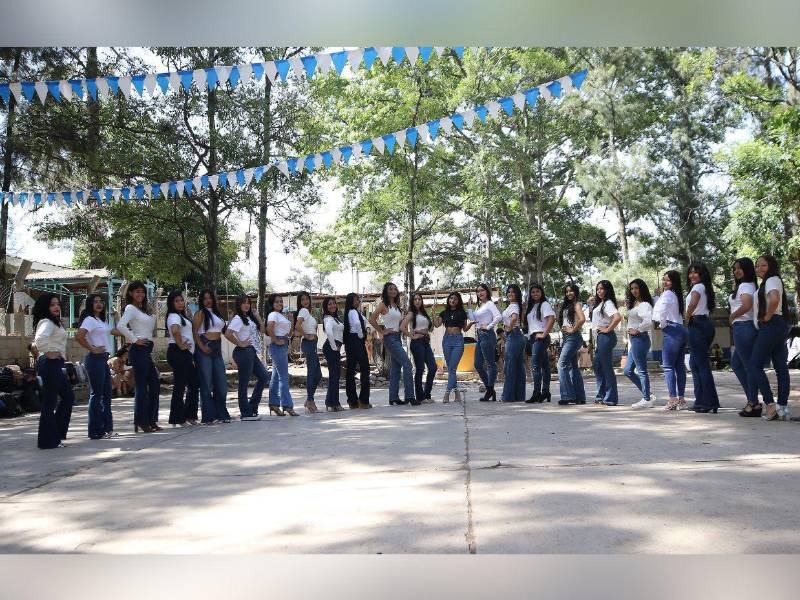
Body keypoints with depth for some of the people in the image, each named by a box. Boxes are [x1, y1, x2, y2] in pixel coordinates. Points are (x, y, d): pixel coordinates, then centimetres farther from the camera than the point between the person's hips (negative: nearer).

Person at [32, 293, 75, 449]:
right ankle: (48, 440, 3)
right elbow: (40, 339, -34)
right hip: (50, 364, -10)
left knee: (68, 397, 17)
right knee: (50, 402, -4)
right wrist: (48, 353, -21)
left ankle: (57, 432, 22)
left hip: (55, 365, 10)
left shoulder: (54, 322, 17)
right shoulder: (47, 322, -13)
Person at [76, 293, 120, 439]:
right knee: (96, 394, -5)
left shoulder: (102, 321, 18)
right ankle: (95, 431, 0)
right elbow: (78, 336, -23)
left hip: (103, 359, 9)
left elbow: (116, 332, 26)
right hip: (95, 359, -9)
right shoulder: (89, 320, -10)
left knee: (106, 394, 12)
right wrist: (92, 349, -16)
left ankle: (107, 428, 19)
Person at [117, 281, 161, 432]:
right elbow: (120, 326, -23)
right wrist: (134, 340, -18)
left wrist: (153, 314, 11)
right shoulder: (130, 308, -8)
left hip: (147, 351, 9)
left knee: (155, 385, 10)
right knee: (142, 386, -4)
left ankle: (151, 420, 17)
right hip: (139, 351, -9)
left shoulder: (143, 309, 18)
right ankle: (141, 422, 3)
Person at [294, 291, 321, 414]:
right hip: (308, 343, -10)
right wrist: (306, 336, -14)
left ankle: (309, 401, 17)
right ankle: (310, 401, -3)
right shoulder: (304, 311, -9)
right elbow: (297, 326, -26)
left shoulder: (307, 311, 18)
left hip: (312, 344, 10)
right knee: (312, 373, -7)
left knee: (317, 375, 12)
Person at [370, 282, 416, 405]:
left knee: (395, 368, 8)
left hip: (397, 338, 8)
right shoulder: (383, 304, -6)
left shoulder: (397, 306, 17)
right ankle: (409, 396, -14)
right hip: (390, 338, -8)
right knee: (407, 364, -14)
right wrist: (382, 332, -12)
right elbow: (372, 319, -14)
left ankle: (393, 398, 11)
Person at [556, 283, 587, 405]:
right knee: (574, 366, 10)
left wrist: (573, 330, -15)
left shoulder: (576, 304, -6)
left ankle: (567, 395, -17)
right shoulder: (566, 305, 20)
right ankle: (580, 397, 13)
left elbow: (582, 319, -22)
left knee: (562, 364, -16)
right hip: (565, 338, 9)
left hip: (573, 337, -9)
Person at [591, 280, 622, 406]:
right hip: (600, 337, 10)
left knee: (607, 367, -5)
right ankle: (601, 395, 22)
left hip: (606, 336, -10)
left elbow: (617, 317, -27)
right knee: (597, 366, 14)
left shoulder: (608, 303, -12)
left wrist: (608, 329, -18)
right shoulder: (600, 303, 17)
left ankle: (610, 399, 2)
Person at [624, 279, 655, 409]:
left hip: (640, 339, -10)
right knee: (628, 371, 13)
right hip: (634, 340, 10)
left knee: (641, 371, -2)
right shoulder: (634, 304, 16)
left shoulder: (645, 305, -13)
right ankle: (648, 395, 19)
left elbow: (649, 321, -28)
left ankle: (647, 400, 7)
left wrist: (637, 330, -17)